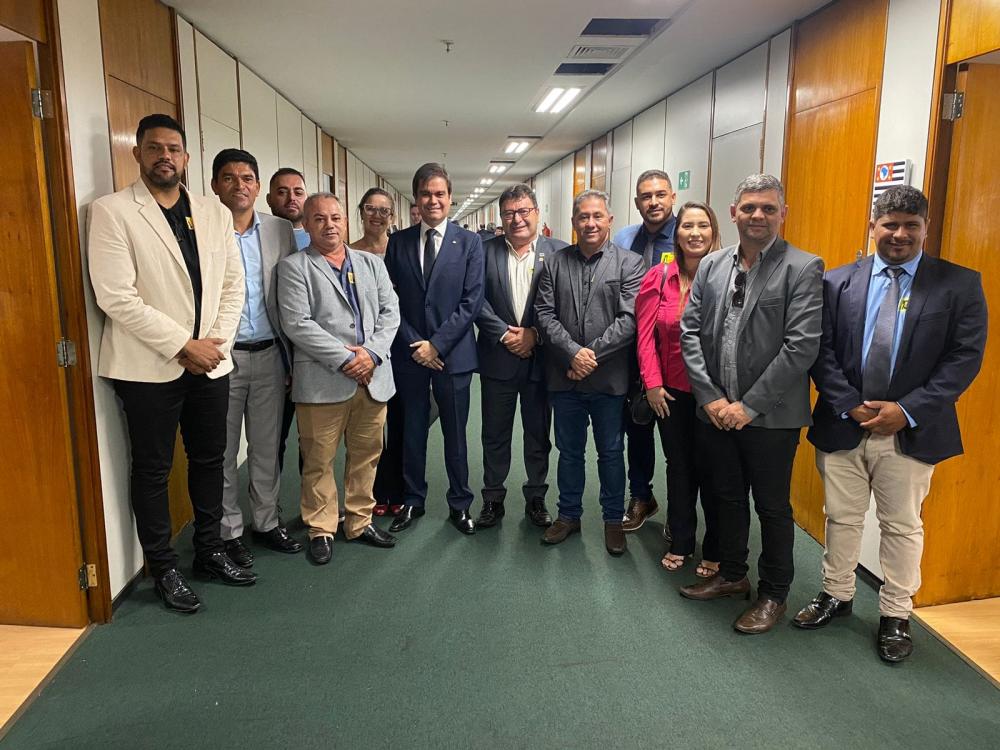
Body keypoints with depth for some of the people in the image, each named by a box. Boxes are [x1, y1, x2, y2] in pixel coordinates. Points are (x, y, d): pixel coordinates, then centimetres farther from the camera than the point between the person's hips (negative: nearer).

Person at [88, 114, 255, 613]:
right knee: (152, 470, 7)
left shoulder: (215, 213, 7)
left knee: (210, 460, 15)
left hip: (210, 362, 5)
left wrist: (218, 342, -5)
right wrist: (183, 345, -16)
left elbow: (233, 285, 8)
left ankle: (210, 551, 32)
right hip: (150, 366, -4)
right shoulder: (112, 211, -7)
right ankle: (163, 570, 23)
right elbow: (116, 296, -15)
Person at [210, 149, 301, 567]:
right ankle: (229, 532, 22)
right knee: (223, 452, 8)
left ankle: (266, 523, 28)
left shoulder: (280, 231, 5)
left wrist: (291, 355, 4)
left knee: (267, 447, 13)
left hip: (269, 355, 3)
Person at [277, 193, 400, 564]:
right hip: (322, 381, -4)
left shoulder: (372, 264, 14)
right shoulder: (293, 267, 0)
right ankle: (321, 529, 20)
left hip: (373, 377, 5)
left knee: (366, 454, 13)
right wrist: (346, 359, -15)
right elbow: (297, 324, -10)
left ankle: (360, 521, 28)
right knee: (319, 460, 4)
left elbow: (390, 311, 7)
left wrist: (371, 352, -10)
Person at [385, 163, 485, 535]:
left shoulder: (469, 243, 0)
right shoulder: (398, 242, 5)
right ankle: (413, 500, 27)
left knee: (455, 434, 8)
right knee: (412, 431, 12)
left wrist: (437, 344, -13)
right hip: (409, 353, 2)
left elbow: (472, 301, -7)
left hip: (453, 353, -2)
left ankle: (460, 504, 23)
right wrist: (414, 344, -8)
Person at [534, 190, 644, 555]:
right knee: (569, 451, 15)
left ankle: (613, 519, 27)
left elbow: (630, 318, -11)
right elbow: (544, 313, -2)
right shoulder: (555, 263, 6)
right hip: (565, 376, 2)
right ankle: (569, 515, 31)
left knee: (611, 452, 10)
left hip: (609, 377, -2)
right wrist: (573, 353, -14)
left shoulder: (629, 263, -2)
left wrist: (592, 353, -16)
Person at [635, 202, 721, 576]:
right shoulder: (658, 276, -2)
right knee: (678, 467, 17)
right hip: (671, 391, 3)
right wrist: (652, 383, -5)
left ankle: (715, 552, 27)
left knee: (710, 471, 9)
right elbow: (645, 334, -1)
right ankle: (680, 543, 34)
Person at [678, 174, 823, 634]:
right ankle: (731, 574, 39)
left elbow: (801, 346, -16)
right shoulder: (711, 265, 6)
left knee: (772, 507, 10)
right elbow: (690, 332, 3)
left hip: (770, 417, -4)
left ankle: (773, 594, 29)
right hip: (715, 410, 5)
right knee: (727, 498, 19)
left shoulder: (803, 269, -9)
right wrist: (711, 397, -7)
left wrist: (749, 405, -17)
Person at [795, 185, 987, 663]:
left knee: (902, 526, 13)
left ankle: (895, 615, 30)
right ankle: (837, 594, 35)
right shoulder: (837, 282, 1)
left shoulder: (960, 284, -2)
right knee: (841, 518, 15)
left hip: (911, 432, -1)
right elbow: (821, 350, -2)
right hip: (842, 426, 2)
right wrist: (850, 407, -13)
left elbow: (965, 357, -8)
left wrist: (907, 410, -16)